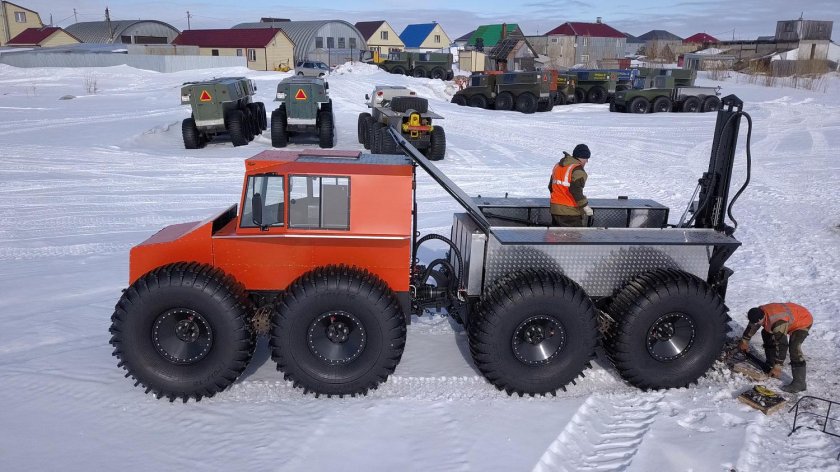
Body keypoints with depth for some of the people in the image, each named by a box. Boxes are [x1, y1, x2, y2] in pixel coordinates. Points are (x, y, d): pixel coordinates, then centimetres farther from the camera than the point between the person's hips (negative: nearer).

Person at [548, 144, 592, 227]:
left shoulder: (557, 166, 12)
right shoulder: (578, 170, -14)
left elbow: (551, 186, 17)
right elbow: (575, 190, -24)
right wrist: (585, 206, -18)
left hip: (555, 210, 8)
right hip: (570, 212, -8)